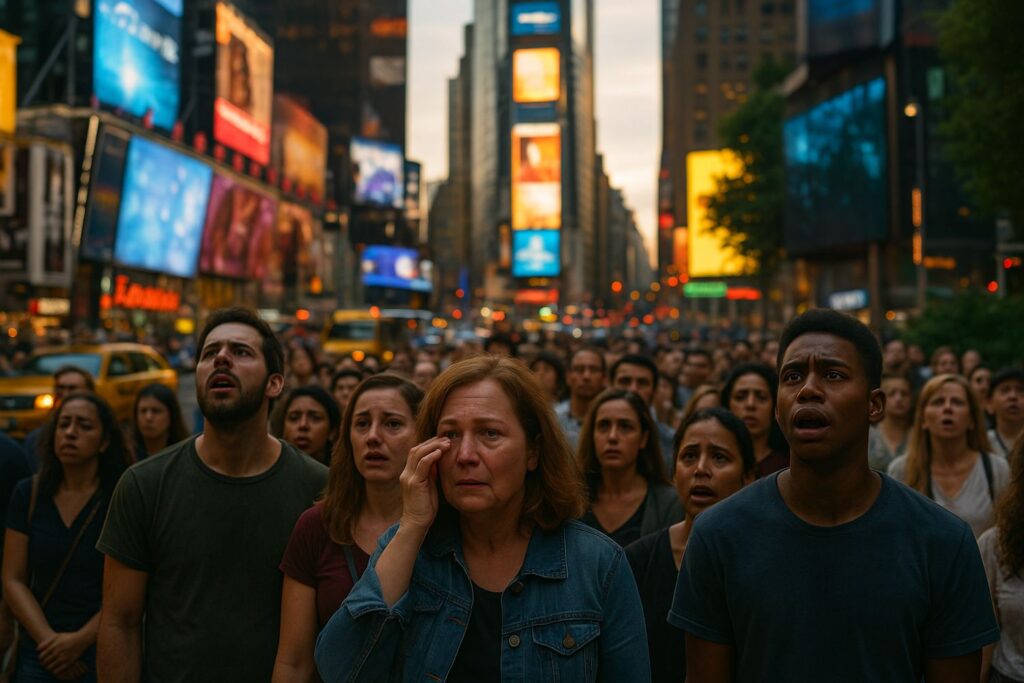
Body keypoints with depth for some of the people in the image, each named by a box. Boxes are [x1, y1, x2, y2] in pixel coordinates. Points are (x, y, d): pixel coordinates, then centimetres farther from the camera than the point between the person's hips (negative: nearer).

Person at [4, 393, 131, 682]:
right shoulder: (28, 494, 1)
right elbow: (13, 581, 0)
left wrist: (80, 641, -16)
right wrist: (47, 638, -12)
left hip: (105, 655, -2)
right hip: (38, 655, 3)